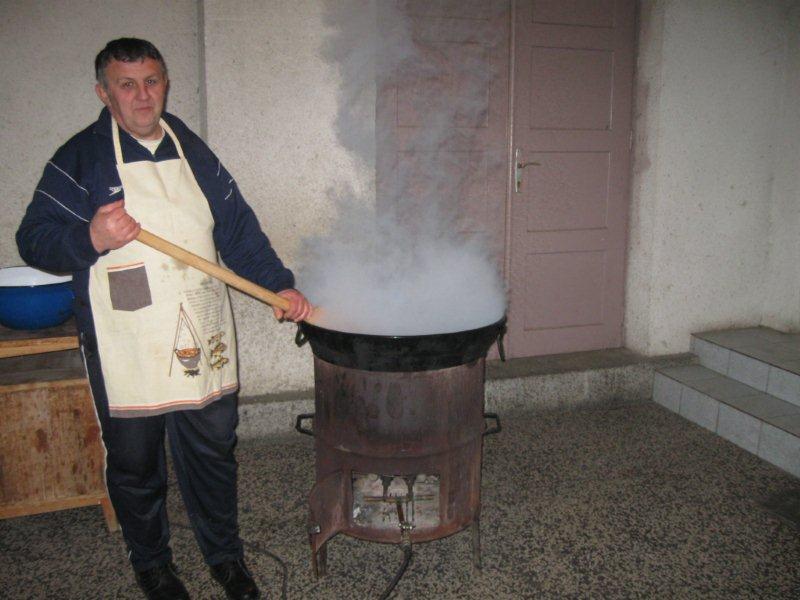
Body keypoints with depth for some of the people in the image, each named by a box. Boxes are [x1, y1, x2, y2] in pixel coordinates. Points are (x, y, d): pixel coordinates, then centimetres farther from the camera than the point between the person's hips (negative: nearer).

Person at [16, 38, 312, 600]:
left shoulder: (192, 151, 10)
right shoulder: (79, 159, -3)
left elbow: (238, 228, 11)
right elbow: (34, 239, -6)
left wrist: (279, 284, 3)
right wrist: (92, 240, -26)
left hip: (203, 341, 3)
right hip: (128, 351, -3)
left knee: (214, 449, 13)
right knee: (134, 463, 12)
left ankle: (225, 553, 34)